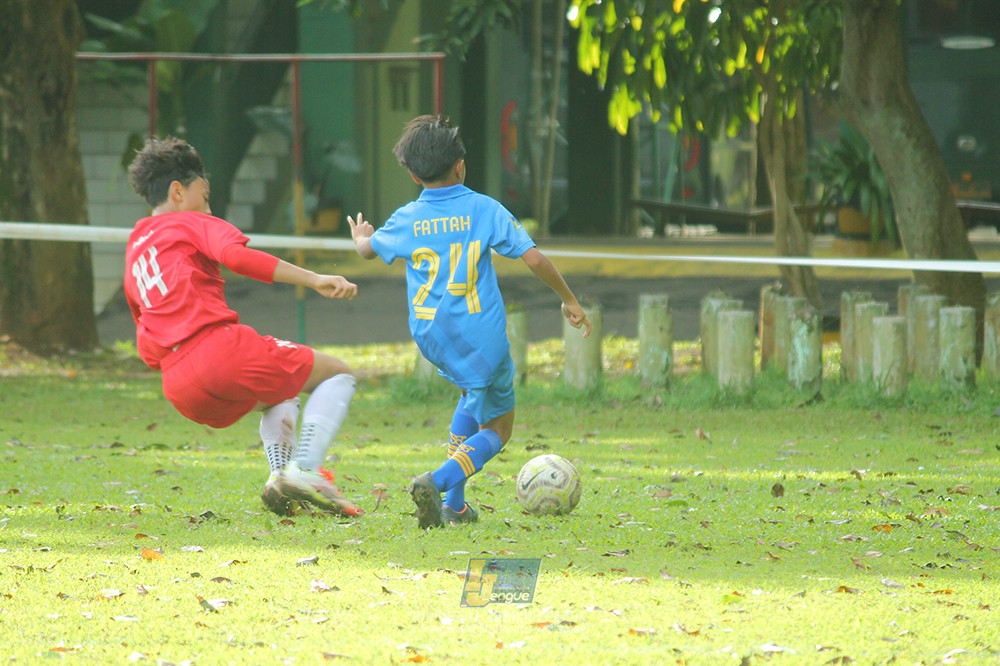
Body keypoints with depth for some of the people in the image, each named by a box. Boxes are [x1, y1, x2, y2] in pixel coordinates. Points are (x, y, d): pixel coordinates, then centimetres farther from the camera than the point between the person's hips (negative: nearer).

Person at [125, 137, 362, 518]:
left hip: (181, 392, 7)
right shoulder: (191, 223, 9)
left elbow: (147, 348, 28)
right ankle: (305, 469, -15)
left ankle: (280, 474, 6)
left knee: (281, 396, 35)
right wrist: (315, 280, -20)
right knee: (337, 374, 8)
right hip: (219, 348, -7)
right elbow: (237, 256, -14)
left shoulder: (134, 254, 29)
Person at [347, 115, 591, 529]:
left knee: (474, 395, 31)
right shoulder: (484, 210, -7)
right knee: (496, 428, 10)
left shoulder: (406, 221, 1)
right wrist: (568, 300, 4)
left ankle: (453, 504, 23)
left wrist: (360, 238, 46)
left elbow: (370, 249, 21)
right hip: (480, 335, -4)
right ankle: (439, 481, -19)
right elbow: (534, 258, -10)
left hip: (430, 336, 4)